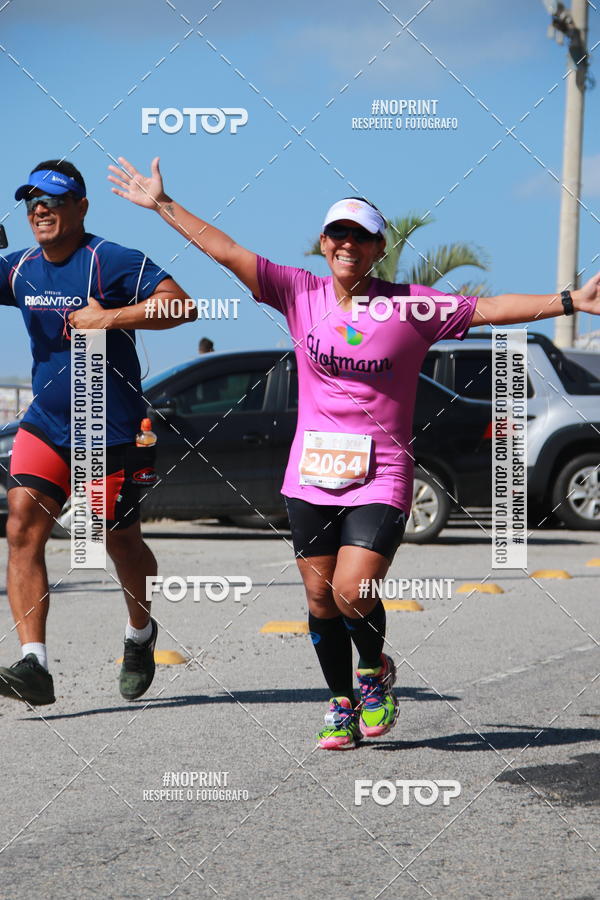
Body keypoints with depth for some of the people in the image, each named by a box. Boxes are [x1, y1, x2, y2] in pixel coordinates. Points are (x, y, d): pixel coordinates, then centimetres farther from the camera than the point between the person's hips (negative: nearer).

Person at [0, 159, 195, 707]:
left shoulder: (111, 262, -13)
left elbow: (180, 304, -20)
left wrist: (106, 318, -26)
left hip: (111, 433, -5)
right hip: (45, 426, 5)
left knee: (120, 542, 9)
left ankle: (141, 634, 40)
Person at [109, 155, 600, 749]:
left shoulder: (412, 307, -3)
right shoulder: (301, 294, 3)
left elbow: (490, 309, -4)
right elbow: (227, 253, 4)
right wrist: (163, 205, 3)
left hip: (380, 478, -3)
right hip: (311, 477, 3)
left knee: (352, 592, -16)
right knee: (321, 598, 6)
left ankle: (375, 670, 16)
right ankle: (342, 705, 25)